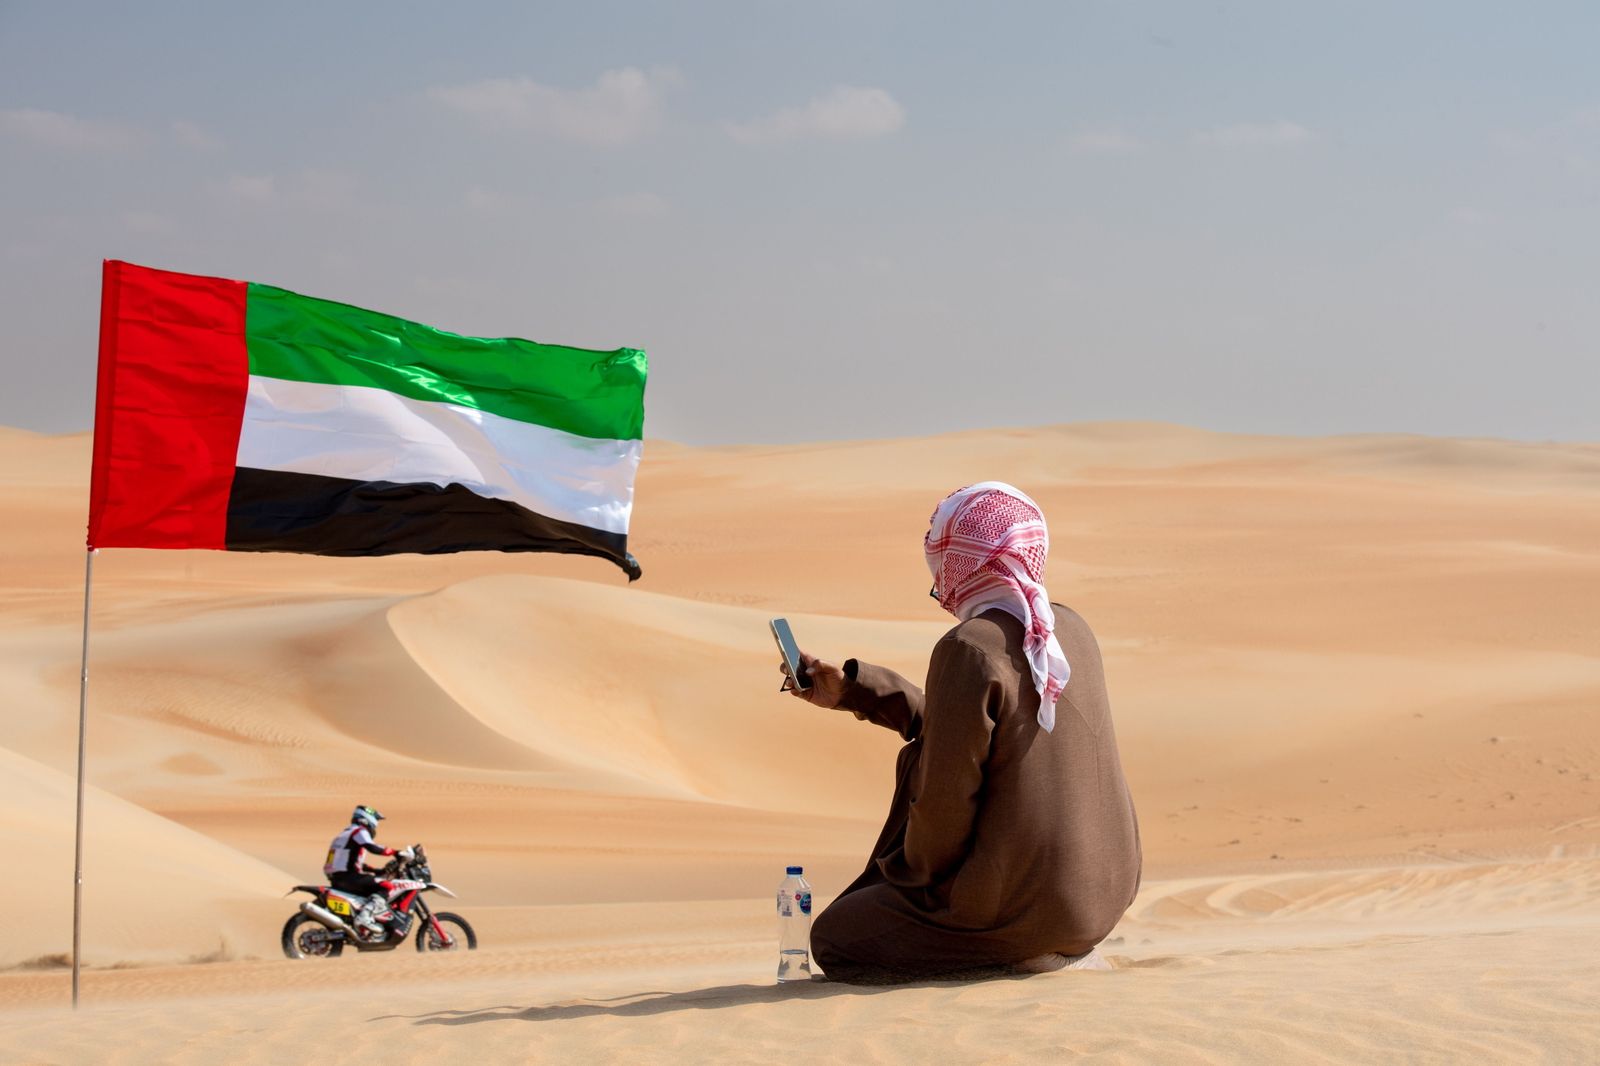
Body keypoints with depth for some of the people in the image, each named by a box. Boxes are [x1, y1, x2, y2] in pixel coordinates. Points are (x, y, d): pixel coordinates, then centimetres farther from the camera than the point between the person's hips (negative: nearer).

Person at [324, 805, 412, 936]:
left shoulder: (346, 833, 27)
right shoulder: (359, 831, -3)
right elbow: (373, 848, -22)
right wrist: (396, 852, -18)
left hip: (336, 879, 10)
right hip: (347, 876, -10)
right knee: (385, 887, -18)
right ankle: (365, 916, -32)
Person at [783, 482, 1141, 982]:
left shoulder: (970, 650, -19)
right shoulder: (1071, 630, 5)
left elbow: (943, 803, -17)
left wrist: (917, 876, 2)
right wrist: (851, 687, 22)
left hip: (1021, 905, -9)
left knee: (833, 936, 10)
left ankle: (1017, 958, -2)